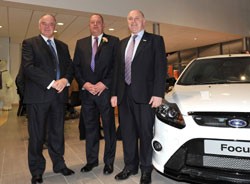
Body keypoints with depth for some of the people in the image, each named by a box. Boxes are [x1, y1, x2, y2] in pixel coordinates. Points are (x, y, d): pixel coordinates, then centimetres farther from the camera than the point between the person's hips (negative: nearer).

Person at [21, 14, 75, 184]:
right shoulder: (29, 43, 4)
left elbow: (70, 66, 12)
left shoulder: (63, 46, 18)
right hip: (38, 94, -4)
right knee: (37, 135, 4)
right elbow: (28, 67, -10)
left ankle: (59, 165, 27)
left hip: (59, 94, 4)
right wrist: (51, 83, -16)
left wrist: (65, 79, -10)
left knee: (58, 132, 12)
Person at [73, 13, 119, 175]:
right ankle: (92, 160, 25)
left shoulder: (113, 41, 5)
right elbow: (76, 66, 10)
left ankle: (109, 161, 18)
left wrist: (104, 83, -11)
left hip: (106, 90, -3)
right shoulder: (81, 43, 15)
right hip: (86, 91, 3)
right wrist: (84, 83, -5)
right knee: (90, 127, 11)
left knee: (109, 127, 5)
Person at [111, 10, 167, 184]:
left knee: (145, 133, 4)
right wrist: (115, 93, 9)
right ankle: (130, 166, 27)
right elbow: (118, 69, 16)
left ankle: (146, 169, 20)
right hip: (124, 95, 5)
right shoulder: (123, 43, 19)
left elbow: (161, 68, -6)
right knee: (127, 133, 12)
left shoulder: (155, 40, 3)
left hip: (144, 95, -5)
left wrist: (158, 94, -15)